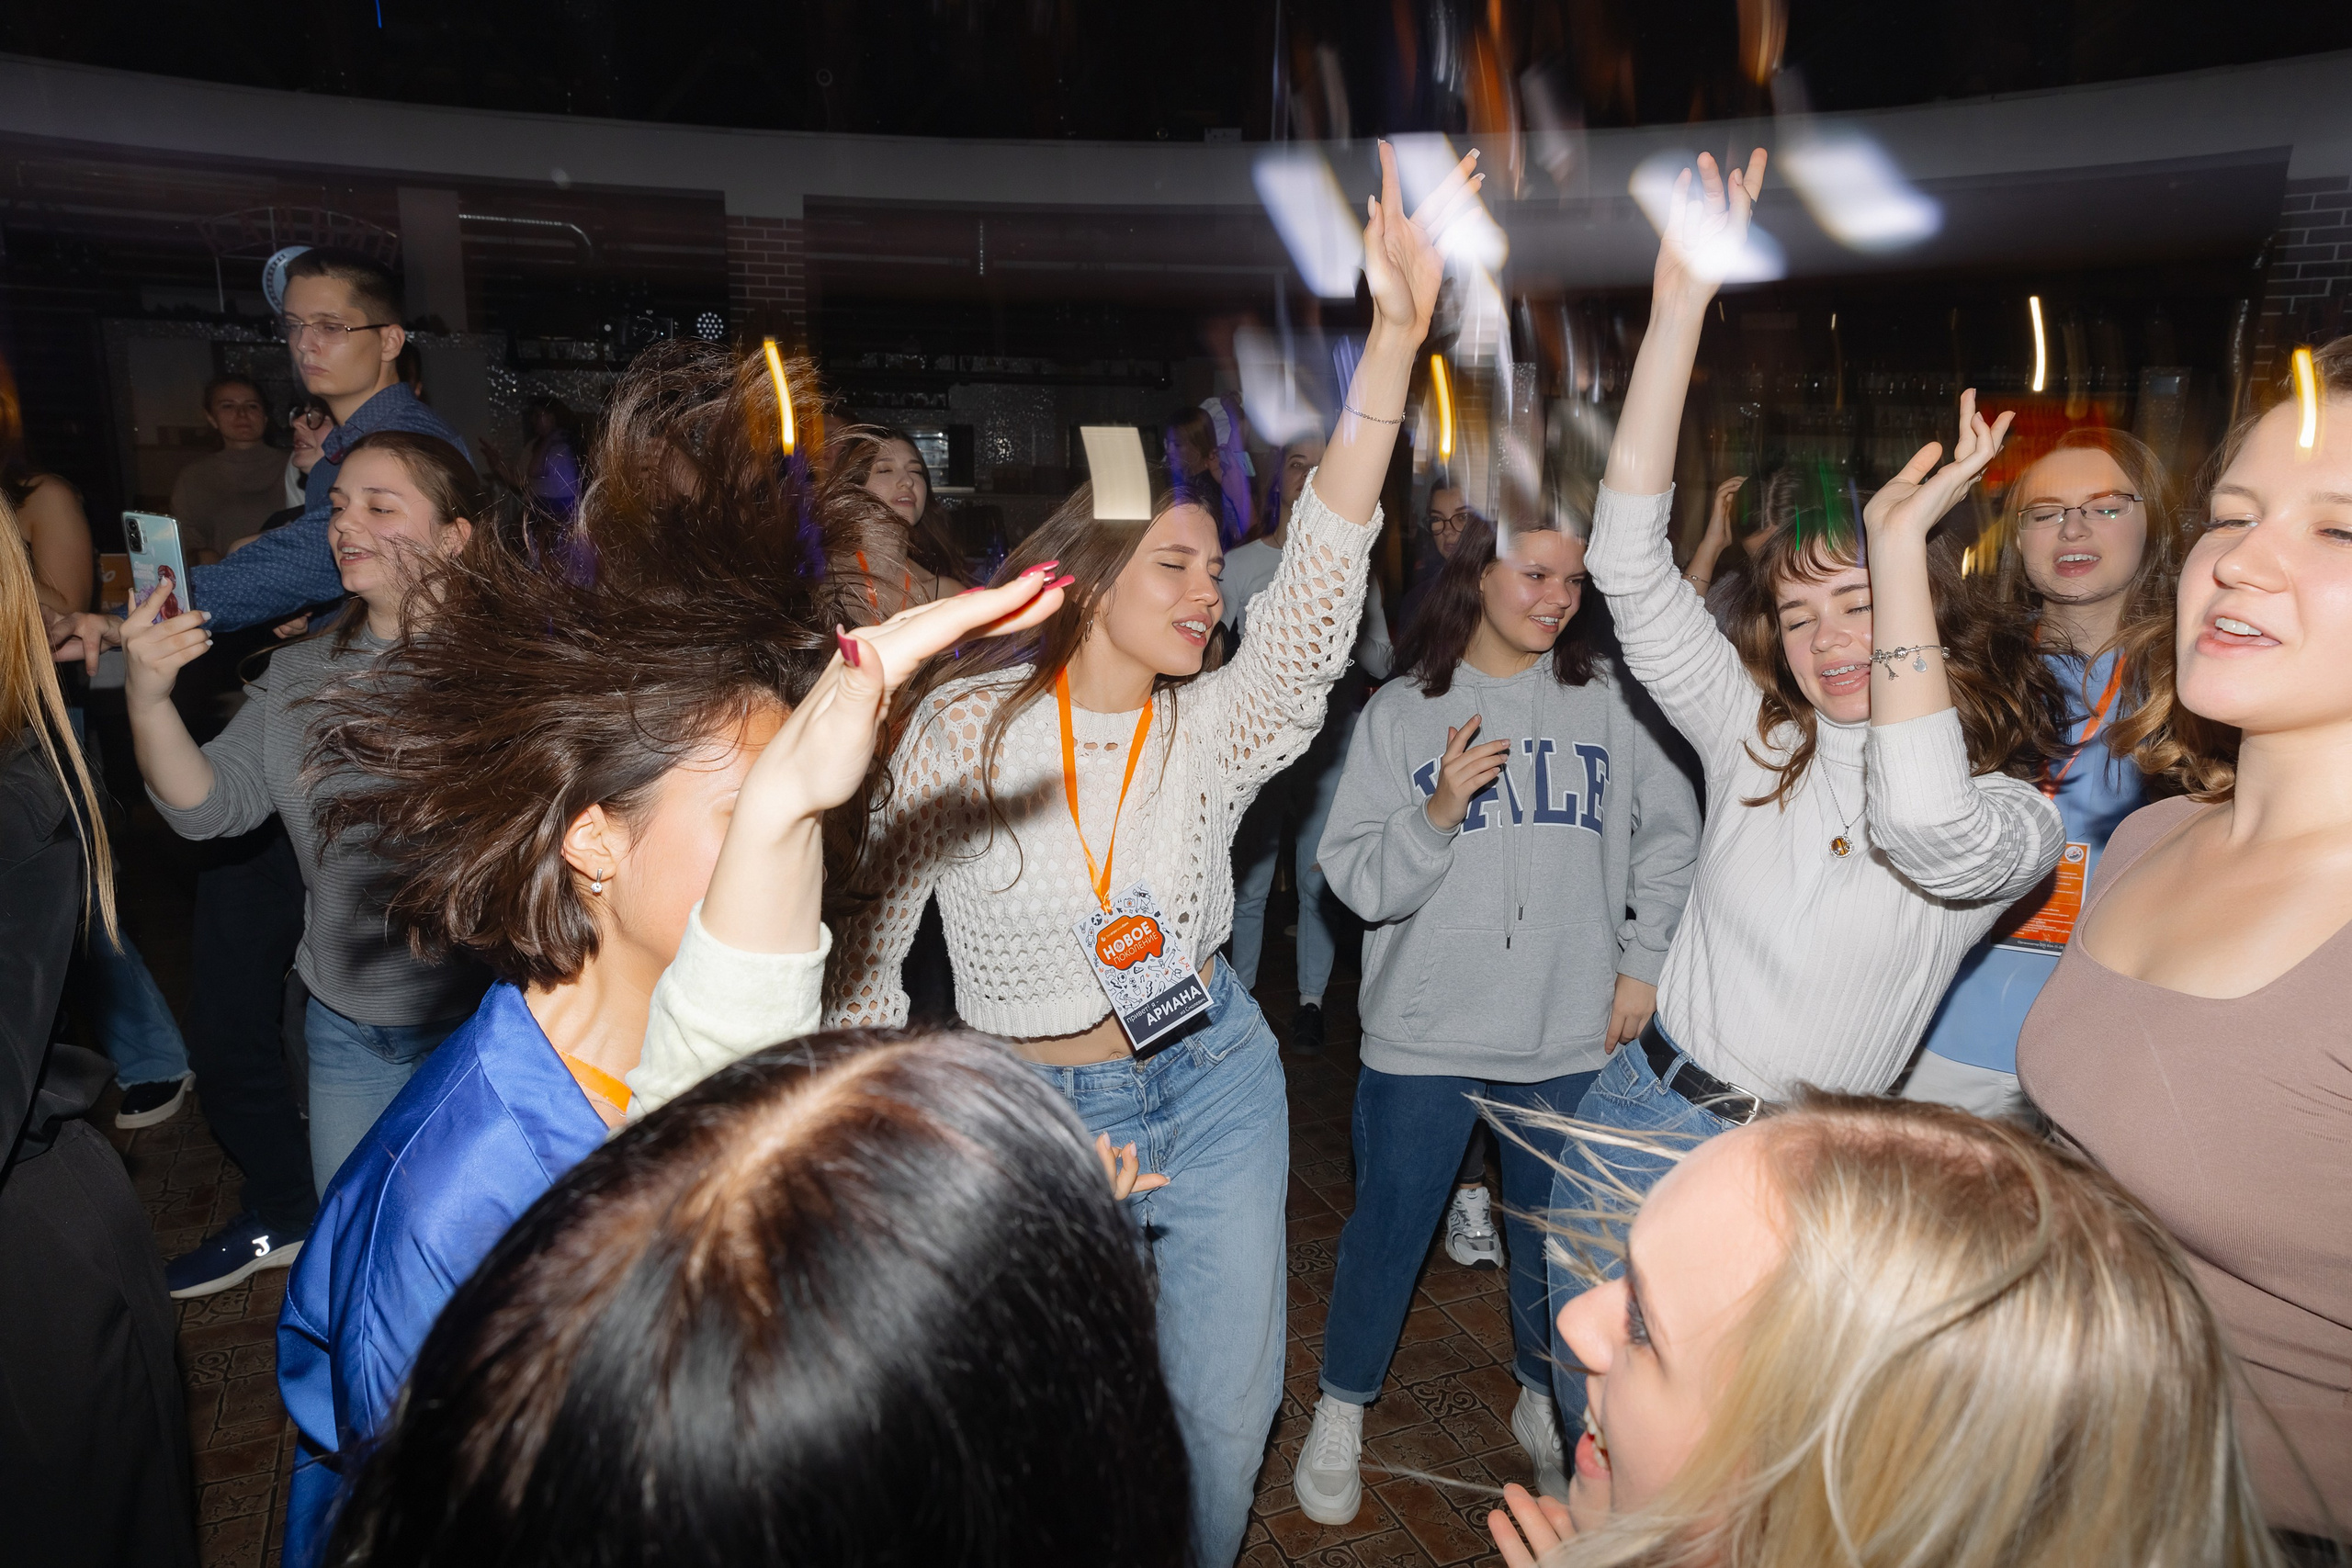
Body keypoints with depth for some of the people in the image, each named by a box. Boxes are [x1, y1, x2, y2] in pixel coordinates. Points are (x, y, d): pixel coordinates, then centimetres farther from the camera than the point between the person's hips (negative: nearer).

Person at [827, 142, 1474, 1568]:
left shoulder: (1216, 728, -5)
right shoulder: (962, 721, -9)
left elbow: (1320, 583, -21)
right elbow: (875, 918, 0)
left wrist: (1394, 340, -30)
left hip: (1212, 1078, 2)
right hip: (1028, 1111, -2)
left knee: (1227, 1408, 14)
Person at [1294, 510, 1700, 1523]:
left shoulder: (1607, 699, 0)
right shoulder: (1402, 713, -4)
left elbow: (1670, 836, 9)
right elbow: (1358, 882, -7)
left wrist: (1645, 962, 5)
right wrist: (1437, 813, -22)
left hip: (1571, 1032, 2)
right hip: (1425, 1032, -1)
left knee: (1556, 1235, 17)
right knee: (1387, 1231, 10)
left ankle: (1543, 1404, 42)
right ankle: (1342, 1413, 33)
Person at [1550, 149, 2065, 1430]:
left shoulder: (2019, 819, -8)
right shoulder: (1755, 741, -1)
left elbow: (1924, 827, -35)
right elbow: (1630, 564, -11)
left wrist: (1900, 549, -30)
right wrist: (1681, 302, -19)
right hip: (1645, 1113, 3)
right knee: (1590, 1407, 17)